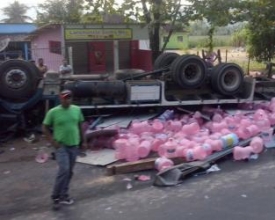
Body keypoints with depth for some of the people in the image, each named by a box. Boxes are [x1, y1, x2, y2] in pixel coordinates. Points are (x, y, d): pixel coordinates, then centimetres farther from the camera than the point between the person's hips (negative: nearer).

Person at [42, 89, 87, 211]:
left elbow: (80, 125, 12)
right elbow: (45, 128, -4)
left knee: (69, 171, 12)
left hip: (74, 145, 5)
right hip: (61, 146, -5)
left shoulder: (77, 110, 1)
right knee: (64, 170, -16)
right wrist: (53, 142, -11)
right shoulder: (53, 112, -11)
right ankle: (56, 197, 0)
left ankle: (63, 195, 26)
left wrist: (83, 141, 11)